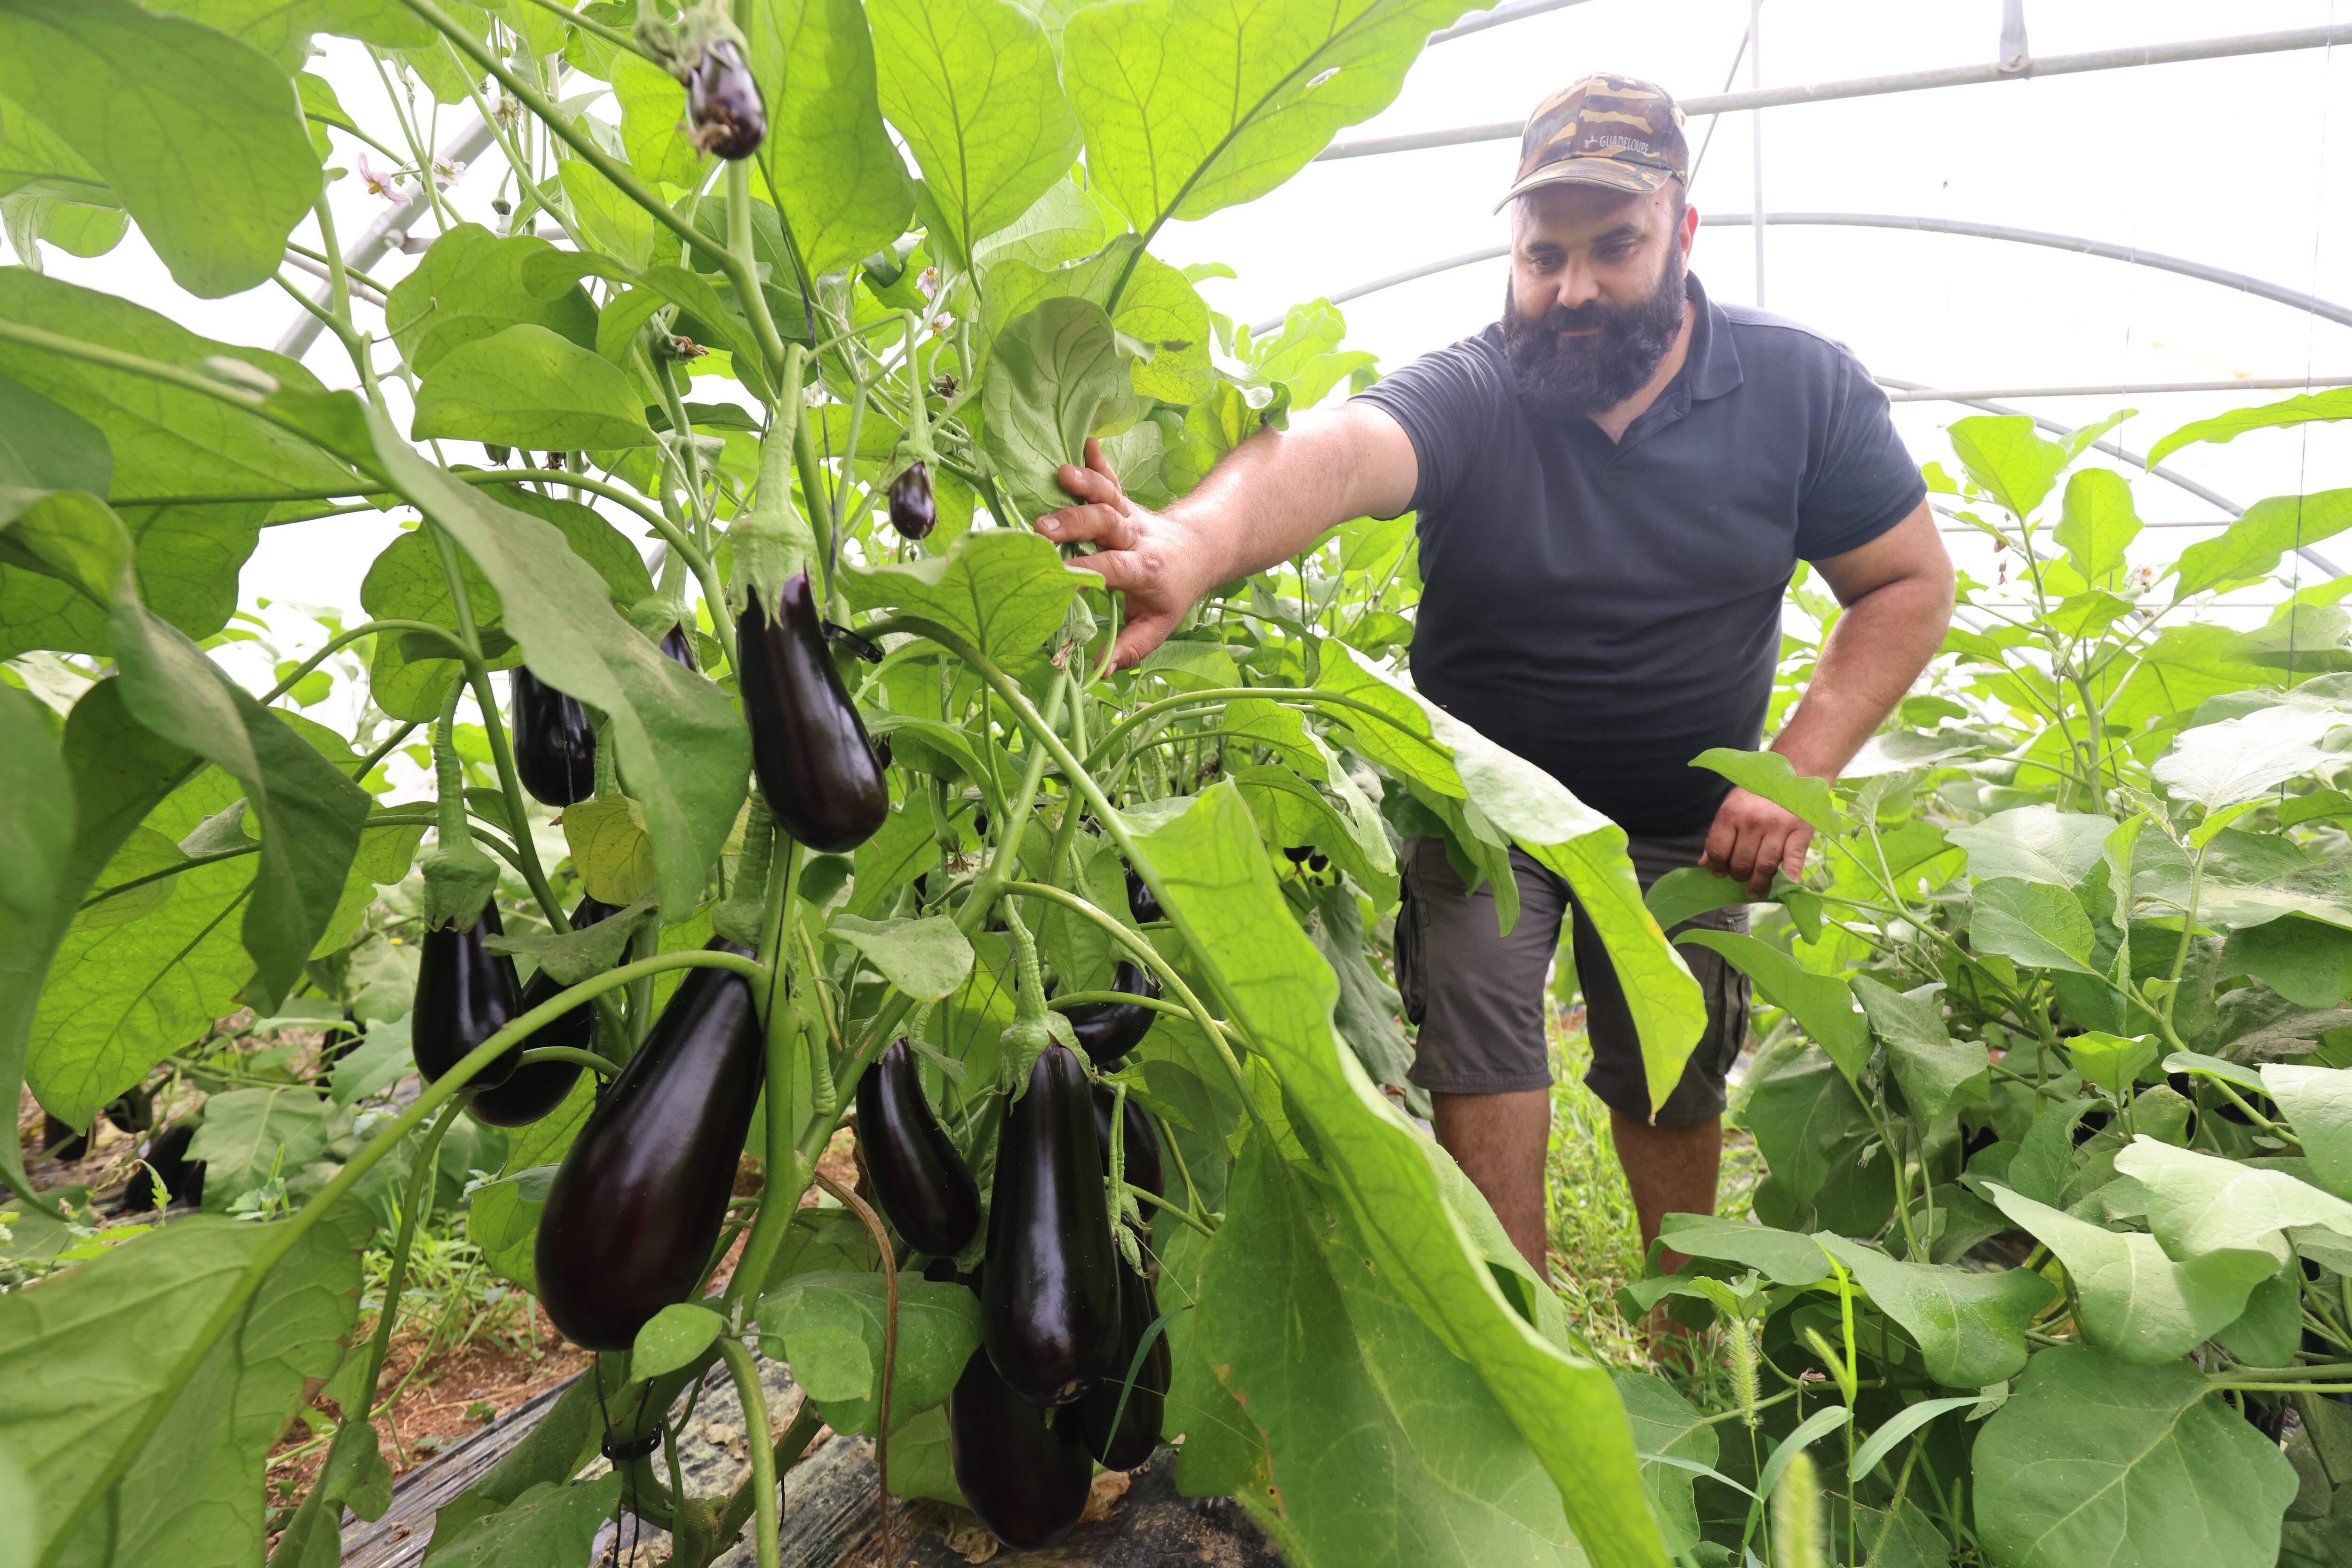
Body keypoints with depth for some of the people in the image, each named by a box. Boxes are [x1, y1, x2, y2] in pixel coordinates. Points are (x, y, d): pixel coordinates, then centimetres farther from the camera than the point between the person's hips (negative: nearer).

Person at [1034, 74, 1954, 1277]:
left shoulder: (1804, 388, -13)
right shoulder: (1469, 395, -23)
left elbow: (1909, 586, -6)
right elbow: (1335, 453, -46)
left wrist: (1799, 769, -19)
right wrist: (1195, 545, -69)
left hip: (1687, 819, 2)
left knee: (1673, 1087, 14)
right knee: (1482, 1066, -8)